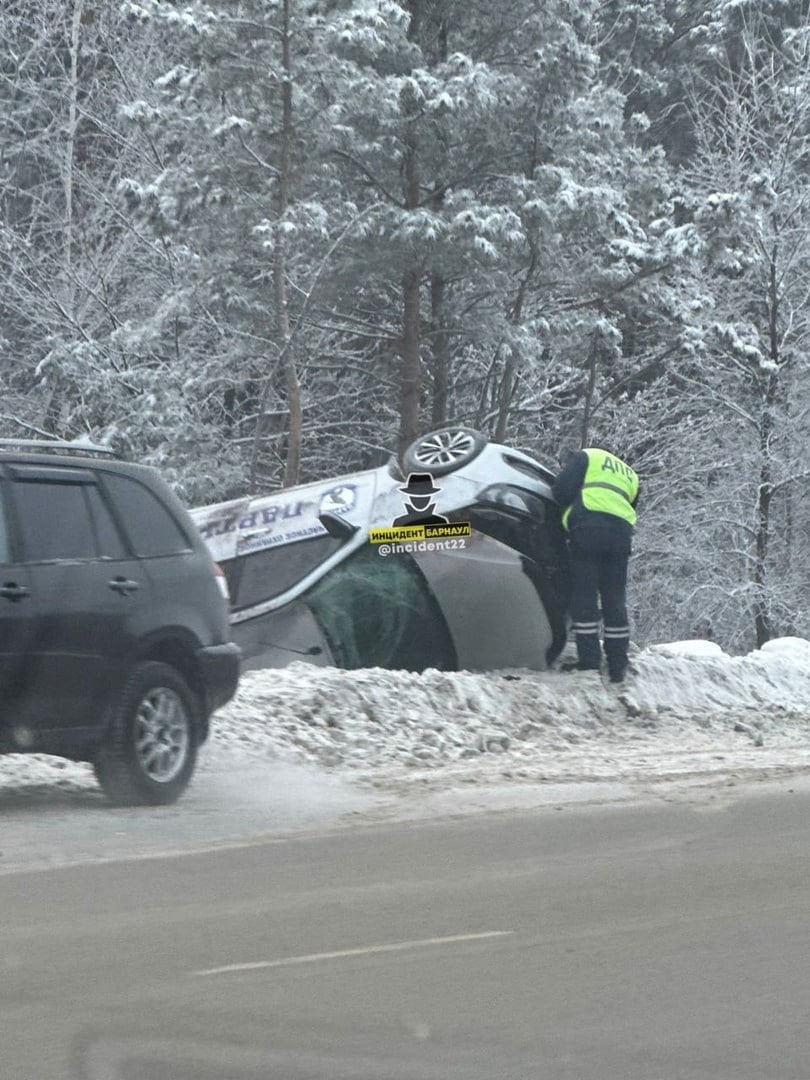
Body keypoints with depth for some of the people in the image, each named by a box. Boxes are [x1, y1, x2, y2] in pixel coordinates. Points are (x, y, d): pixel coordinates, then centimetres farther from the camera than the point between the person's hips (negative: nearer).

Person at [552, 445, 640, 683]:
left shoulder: (586, 457, 14)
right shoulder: (630, 477, 32)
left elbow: (562, 489, 1)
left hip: (588, 526, -5)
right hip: (622, 530, 5)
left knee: (584, 598, -2)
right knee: (615, 601, 11)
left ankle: (589, 664, -7)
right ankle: (618, 667, 10)